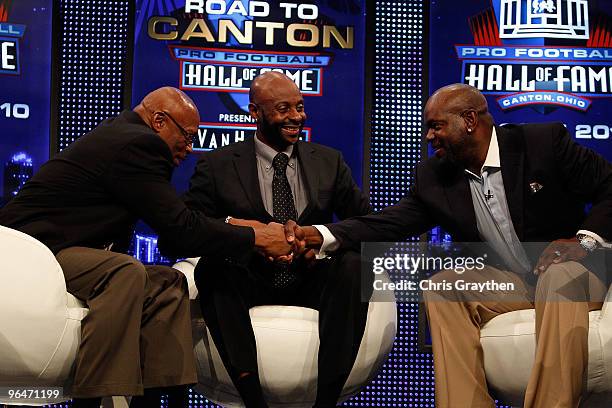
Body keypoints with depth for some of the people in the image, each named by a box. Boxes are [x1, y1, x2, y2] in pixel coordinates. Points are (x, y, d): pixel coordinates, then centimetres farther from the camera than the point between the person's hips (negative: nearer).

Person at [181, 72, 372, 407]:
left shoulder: (329, 161, 12)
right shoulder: (217, 166, 5)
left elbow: (366, 219, 7)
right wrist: (230, 226, -26)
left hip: (311, 281, 1)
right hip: (248, 284, -1)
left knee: (352, 264, -28)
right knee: (211, 267, -30)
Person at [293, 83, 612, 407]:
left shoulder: (545, 141, -9)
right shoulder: (432, 177, 3)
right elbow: (389, 224, -4)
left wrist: (585, 240, -23)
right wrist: (322, 235, -19)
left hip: (573, 274, -4)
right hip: (507, 285, 4)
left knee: (560, 276, -36)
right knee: (441, 285, -21)